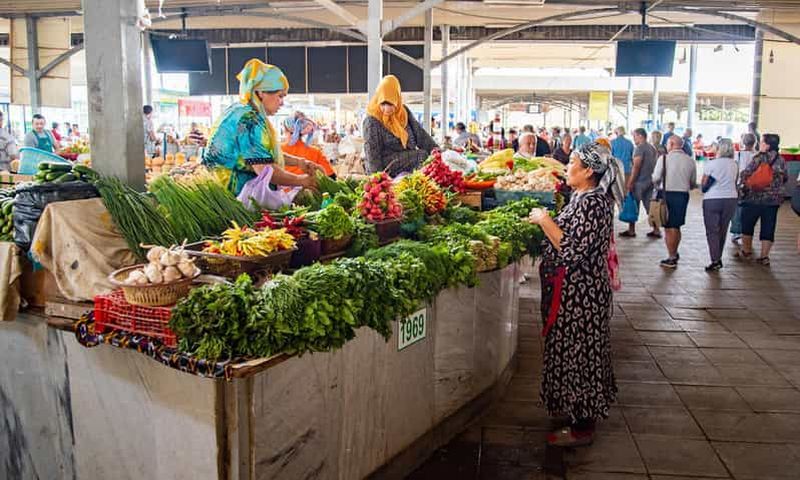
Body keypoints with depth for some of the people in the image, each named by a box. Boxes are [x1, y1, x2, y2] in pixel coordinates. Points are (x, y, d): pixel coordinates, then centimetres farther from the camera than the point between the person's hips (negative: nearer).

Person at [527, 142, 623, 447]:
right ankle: (582, 412, 36)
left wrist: (545, 221, -20)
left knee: (576, 353, 0)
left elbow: (573, 250, -28)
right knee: (580, 353, 20)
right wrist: (545, 221, 10)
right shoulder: (584, 197, 11)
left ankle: (582, 428, 13)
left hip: (579, 295, -10)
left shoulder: (592, 203, -21)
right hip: (576, 292, 10)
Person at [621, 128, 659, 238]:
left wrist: (630, 182, -17)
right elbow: (656, 164, 17)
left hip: (640, 181, -8)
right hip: (650, 181, 8)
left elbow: (636, 166, -18)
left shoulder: (639, 148, -13)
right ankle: (656, 230, 10)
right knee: (650, 205, 10)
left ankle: (631, 230, 5)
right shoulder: (652, 148, 14)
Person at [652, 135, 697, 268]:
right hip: (683, 195, 4)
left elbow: (655, 178, -11)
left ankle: (672, 259, 4)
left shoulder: (664, 158, -9)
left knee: (669, 228, 2)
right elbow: (693, 183, 7)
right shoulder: (690, 161, 3)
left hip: (668, 194, -4)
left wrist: (658, 187, 10)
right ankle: (674, 253, 30)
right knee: (676, 227, 18)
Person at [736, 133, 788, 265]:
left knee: (747, 225, 13)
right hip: (774, 199, 4)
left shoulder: (759, 158, -12)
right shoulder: (781, 160, 4)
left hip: (754, 198, -4)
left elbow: (745, 175, -15)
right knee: (768, 228, 7)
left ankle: (746, 251, 21)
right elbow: (785, 178, 14)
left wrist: (741, 190, -3)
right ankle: (764, 256, 8)